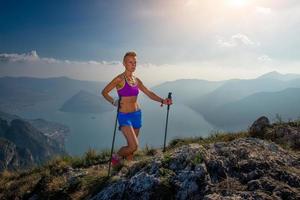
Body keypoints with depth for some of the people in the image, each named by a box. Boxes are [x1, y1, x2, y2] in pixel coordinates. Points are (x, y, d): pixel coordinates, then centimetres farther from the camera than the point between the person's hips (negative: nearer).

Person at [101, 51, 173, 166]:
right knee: (134, 146, -15)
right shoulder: (120, 79, -10)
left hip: (137, 115, 6)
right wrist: (113, 101, -24)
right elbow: (104, 92, -6)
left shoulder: (136, 80, 8)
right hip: (124, 116, -6)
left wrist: (162, 101, -5)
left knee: (131, 146, 13)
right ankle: (116, 157, 14)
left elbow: (149, 94, 10)